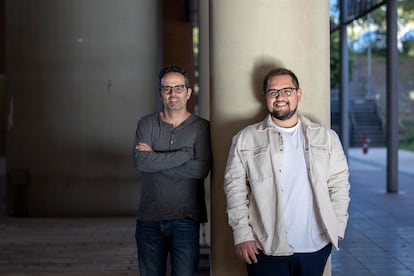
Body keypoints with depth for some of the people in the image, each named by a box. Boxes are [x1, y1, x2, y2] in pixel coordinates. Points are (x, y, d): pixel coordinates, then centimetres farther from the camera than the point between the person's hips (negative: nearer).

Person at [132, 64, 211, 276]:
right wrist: (185, 153, -13)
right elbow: (140, 162, -11)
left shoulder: (201, 127, 1)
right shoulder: (147, 124, 7)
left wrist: (155, 159, -11)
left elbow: (201, 169, -14)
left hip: (185, 219, -2)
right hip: (149, 218, 2)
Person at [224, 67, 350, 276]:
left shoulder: (326, 137, 10)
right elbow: (235, 187, 1)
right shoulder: (245, 139, 4)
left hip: (316, 247, 2)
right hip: (267, 250, -2)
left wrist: (337, 229, 2)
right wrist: (242, 234, -6)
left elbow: (339, 184, 10)